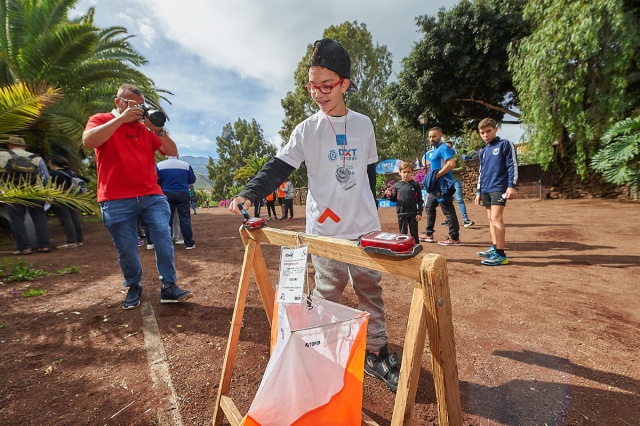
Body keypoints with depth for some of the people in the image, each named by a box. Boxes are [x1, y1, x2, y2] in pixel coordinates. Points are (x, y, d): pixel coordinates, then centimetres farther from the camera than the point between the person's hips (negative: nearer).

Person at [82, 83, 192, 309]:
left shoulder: (147, 128, 14)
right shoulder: (101, 120, 7)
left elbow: (172, 152, 5)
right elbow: (89, 141, -16)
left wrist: (158, 129, -9)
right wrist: (121, 118, -15)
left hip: (152, 196, 3)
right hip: (117, 201, -2)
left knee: (164, 239, -4)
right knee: (126, 251, 6)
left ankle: (169, 287, 5)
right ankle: (133, 288, 27)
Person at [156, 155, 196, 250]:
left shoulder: (159, 165, -3)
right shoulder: (186, 165, -2)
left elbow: (156, 181, -4)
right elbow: (192, 180, 5)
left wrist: (166, 183, 14)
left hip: (167, 194, 0)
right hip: (183, 194, 0)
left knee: (167, 219, 8)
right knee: (185, 219, 3)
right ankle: (189, 243, 5)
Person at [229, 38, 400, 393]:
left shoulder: (364, 124, 7)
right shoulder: (307, 129, 0)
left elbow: (369, 173, 13)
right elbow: (278, 167, -6)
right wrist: (249, 194, -22)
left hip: (365, 227, 3)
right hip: (324, 230, -2)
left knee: (370, 291, 11)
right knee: (327, 295, 7)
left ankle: (376, 353, 29)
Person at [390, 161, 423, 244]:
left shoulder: (415, 185, -2)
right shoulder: (397, 185, 2)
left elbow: (419, 200, 0)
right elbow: (394, 199, 8)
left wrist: (419, 213, -4)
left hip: (413, 213, -1)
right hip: (401, 214, 1)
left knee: (414, 233, 11)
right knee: (403, 233, 11)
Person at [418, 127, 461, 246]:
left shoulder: (443, 148, -11)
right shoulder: (432, 150, 17)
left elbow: (451, 164, -25)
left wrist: (437, 175, -21)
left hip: (443, 185, -10)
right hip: (435, 185, 10)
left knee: (448, 211, -6)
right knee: (429, 207, 17)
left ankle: (454, 238, 2)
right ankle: (428, 234, 27)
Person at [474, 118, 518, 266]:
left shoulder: (505, 144, -1)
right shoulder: (483, 151, 18)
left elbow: (513, 166, -7)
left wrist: (512, 186, -16)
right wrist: (479, 192, 18)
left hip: (499, 188, -7)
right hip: (486, 189, 7)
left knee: (496, 217, -15)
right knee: (491, 218, 10)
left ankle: (501, 254, -14)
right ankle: (494, 248, 19)